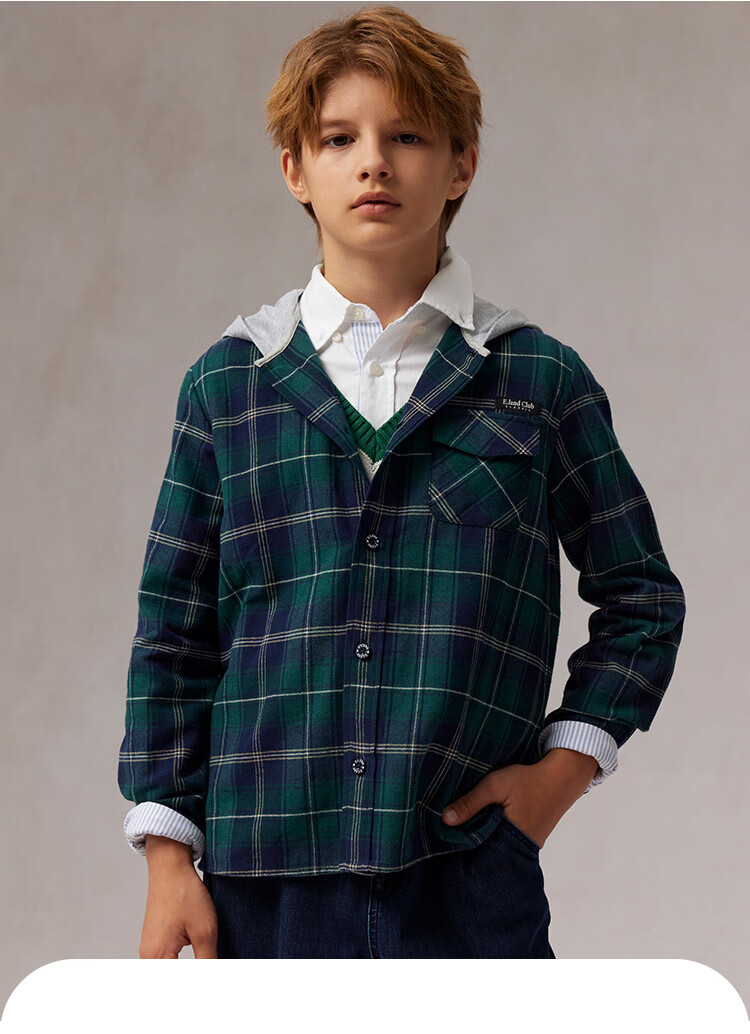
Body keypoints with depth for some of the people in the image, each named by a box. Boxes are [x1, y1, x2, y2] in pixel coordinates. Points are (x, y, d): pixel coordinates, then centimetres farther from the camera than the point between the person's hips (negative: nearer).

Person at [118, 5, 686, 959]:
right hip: (267, 877, 1)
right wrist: (168, 853, 4)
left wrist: (568, 764, 1)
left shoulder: (540, 380, 5)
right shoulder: (226, 383, 7)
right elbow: (174, 633, 9)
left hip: (472, 880, -1)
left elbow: (643, 599, 14)